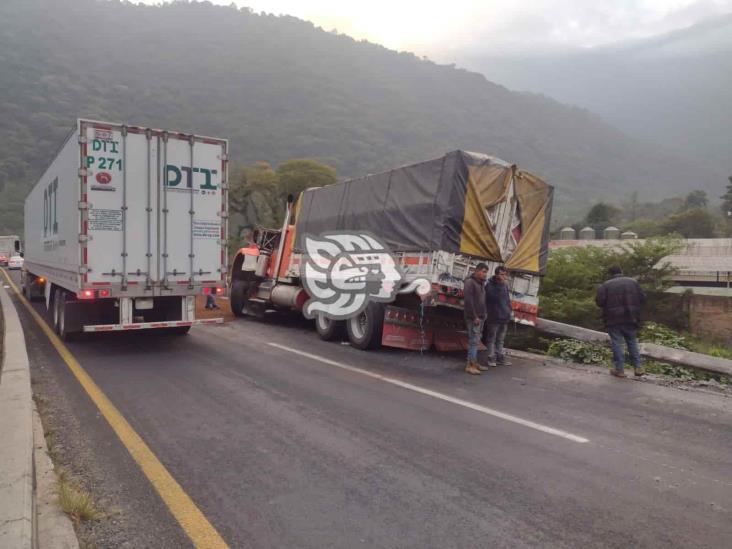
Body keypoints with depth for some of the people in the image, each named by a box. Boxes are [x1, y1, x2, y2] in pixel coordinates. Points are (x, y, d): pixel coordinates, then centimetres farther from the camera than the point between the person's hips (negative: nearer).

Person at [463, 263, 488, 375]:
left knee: (476, 340, 11)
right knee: (473, 341, -9)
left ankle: (475, 363, 17)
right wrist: (474, 317, -19)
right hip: (473, 318, -9)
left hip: (480, 317, 9)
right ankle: (469, 365, -7)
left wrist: (483, 315, 10)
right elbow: (468, 301, -18)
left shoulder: (481, 283, 17)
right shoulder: (470, 282, -11)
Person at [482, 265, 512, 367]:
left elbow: (507, 299, 19)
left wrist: (509, 309, 14)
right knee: (491, 339, 0)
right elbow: (494, 296, -18)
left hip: (504, 317, 7)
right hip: (493, 317, -7)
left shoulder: (505, 285, 12)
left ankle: (500, 358, 23)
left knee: (500, 339, 16)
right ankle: (491, 358, 6)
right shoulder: (490, 285, -8)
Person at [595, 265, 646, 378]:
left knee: (617, 343, 2)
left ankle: (619, 369, 5)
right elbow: (642, 298, 4)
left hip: (614, 319, -3)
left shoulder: (606, 285, -5)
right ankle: (638, 367, 15)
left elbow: (599, 301, -11)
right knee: (632, 342, 15)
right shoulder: (633, 282, 5)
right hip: (630, 318, 3)